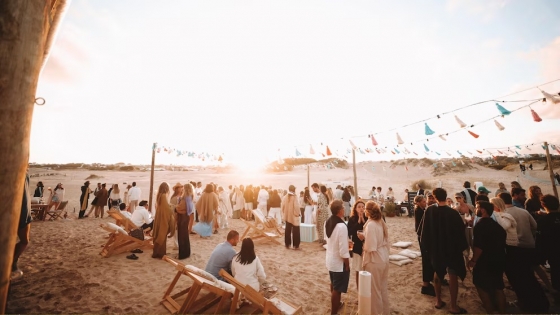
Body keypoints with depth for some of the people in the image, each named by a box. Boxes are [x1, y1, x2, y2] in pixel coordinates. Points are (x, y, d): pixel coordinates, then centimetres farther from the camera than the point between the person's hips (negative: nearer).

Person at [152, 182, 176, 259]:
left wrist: (170, 206, 14)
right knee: (162, 236, 1)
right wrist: (173, 207, -3)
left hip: (159, 218, 8)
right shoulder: (164, 196, -19)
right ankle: (160, 253, 10)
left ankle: (156, 253, 25)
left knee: (159, 235, 15)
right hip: (163, 218, -8)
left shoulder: (159, 196, 7)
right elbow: (168, 209, -20)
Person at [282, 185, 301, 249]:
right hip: (294, 217, -5)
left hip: (287, 217, 5)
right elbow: (296, 207, -18)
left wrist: (284, 214, 14)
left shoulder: (285, 197, -2)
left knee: (287, 231, 14)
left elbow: (283, 207, 2)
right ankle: (296, 245, 10)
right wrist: (298, 214, -3)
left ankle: (287, 244, 20)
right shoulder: (294, 197, -17)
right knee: (295, 232, 6)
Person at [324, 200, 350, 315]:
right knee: (337, 288, 11)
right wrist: (347, 265, -12)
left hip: (330, 260, 8)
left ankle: (336, 304, 48)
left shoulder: (328, 222, -4)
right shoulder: (341, 226, -30)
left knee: (333, 285, 27)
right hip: (339, 262, -8)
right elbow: (343, 251, -25)